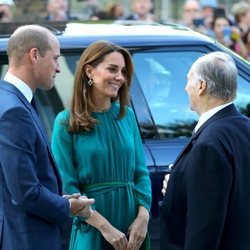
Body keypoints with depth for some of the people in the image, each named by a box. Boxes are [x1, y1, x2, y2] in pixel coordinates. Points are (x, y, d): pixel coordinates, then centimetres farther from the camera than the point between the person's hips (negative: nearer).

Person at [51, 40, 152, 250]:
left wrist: (143, 217, -9)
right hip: (92, 232, -4)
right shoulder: (67, 122, -6)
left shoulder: (126, 115, 5)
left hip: (134, 229, 4)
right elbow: (67, 187, -10)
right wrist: (105, 227, -16)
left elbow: (141, 172, 6)